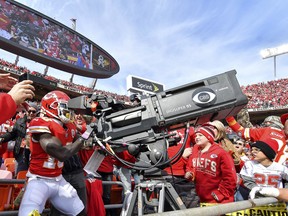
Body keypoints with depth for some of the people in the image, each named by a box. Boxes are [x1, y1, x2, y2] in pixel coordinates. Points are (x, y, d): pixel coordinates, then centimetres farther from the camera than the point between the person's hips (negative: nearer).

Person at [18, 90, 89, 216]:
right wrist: (84, 137, -21)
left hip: (58, 180, 7)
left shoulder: (68, 128, 4)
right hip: (40, 181, -7)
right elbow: (62, 154, -28)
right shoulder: (42, 125, -20)